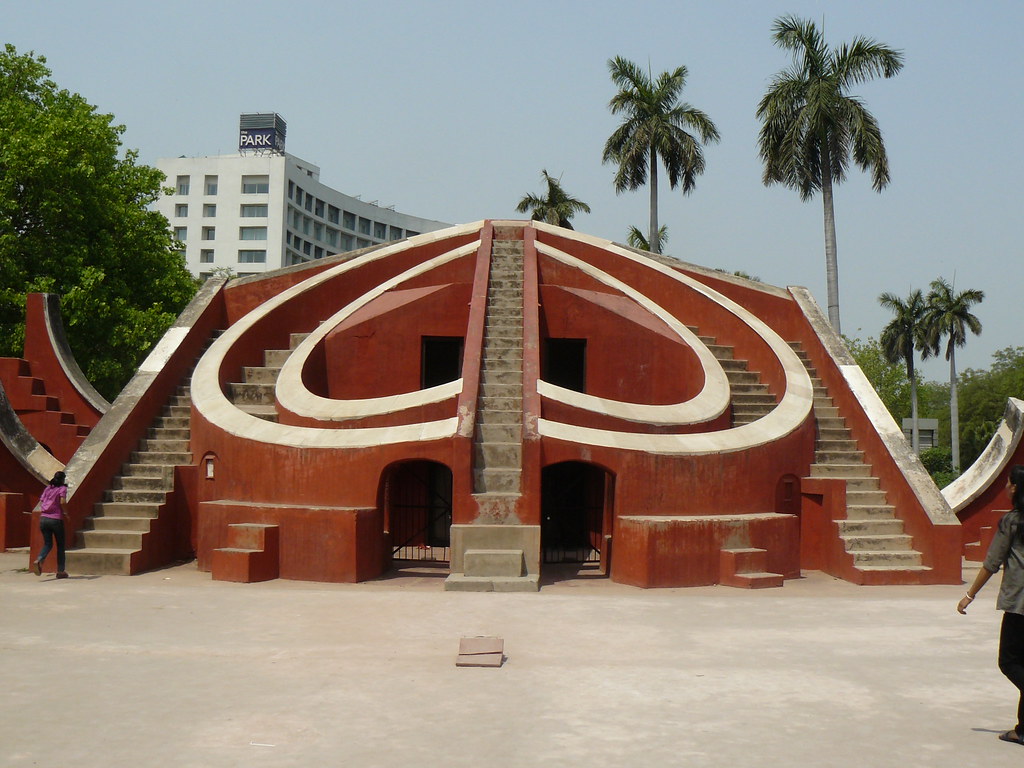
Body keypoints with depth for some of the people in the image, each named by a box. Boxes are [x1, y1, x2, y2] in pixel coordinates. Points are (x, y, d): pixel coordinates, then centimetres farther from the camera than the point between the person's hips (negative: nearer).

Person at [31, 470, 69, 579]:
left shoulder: (48, 488, 13)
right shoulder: (62, 488, -2)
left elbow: (41, 502, 9)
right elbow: (62, 502, -17)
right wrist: (66, 513, -3)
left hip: (43, 518, 4)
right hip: (56, 520, -4)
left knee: (47, 544, 12)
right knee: (60, 545, 9)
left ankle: (38, 560, -17)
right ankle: (60, 571, 12)